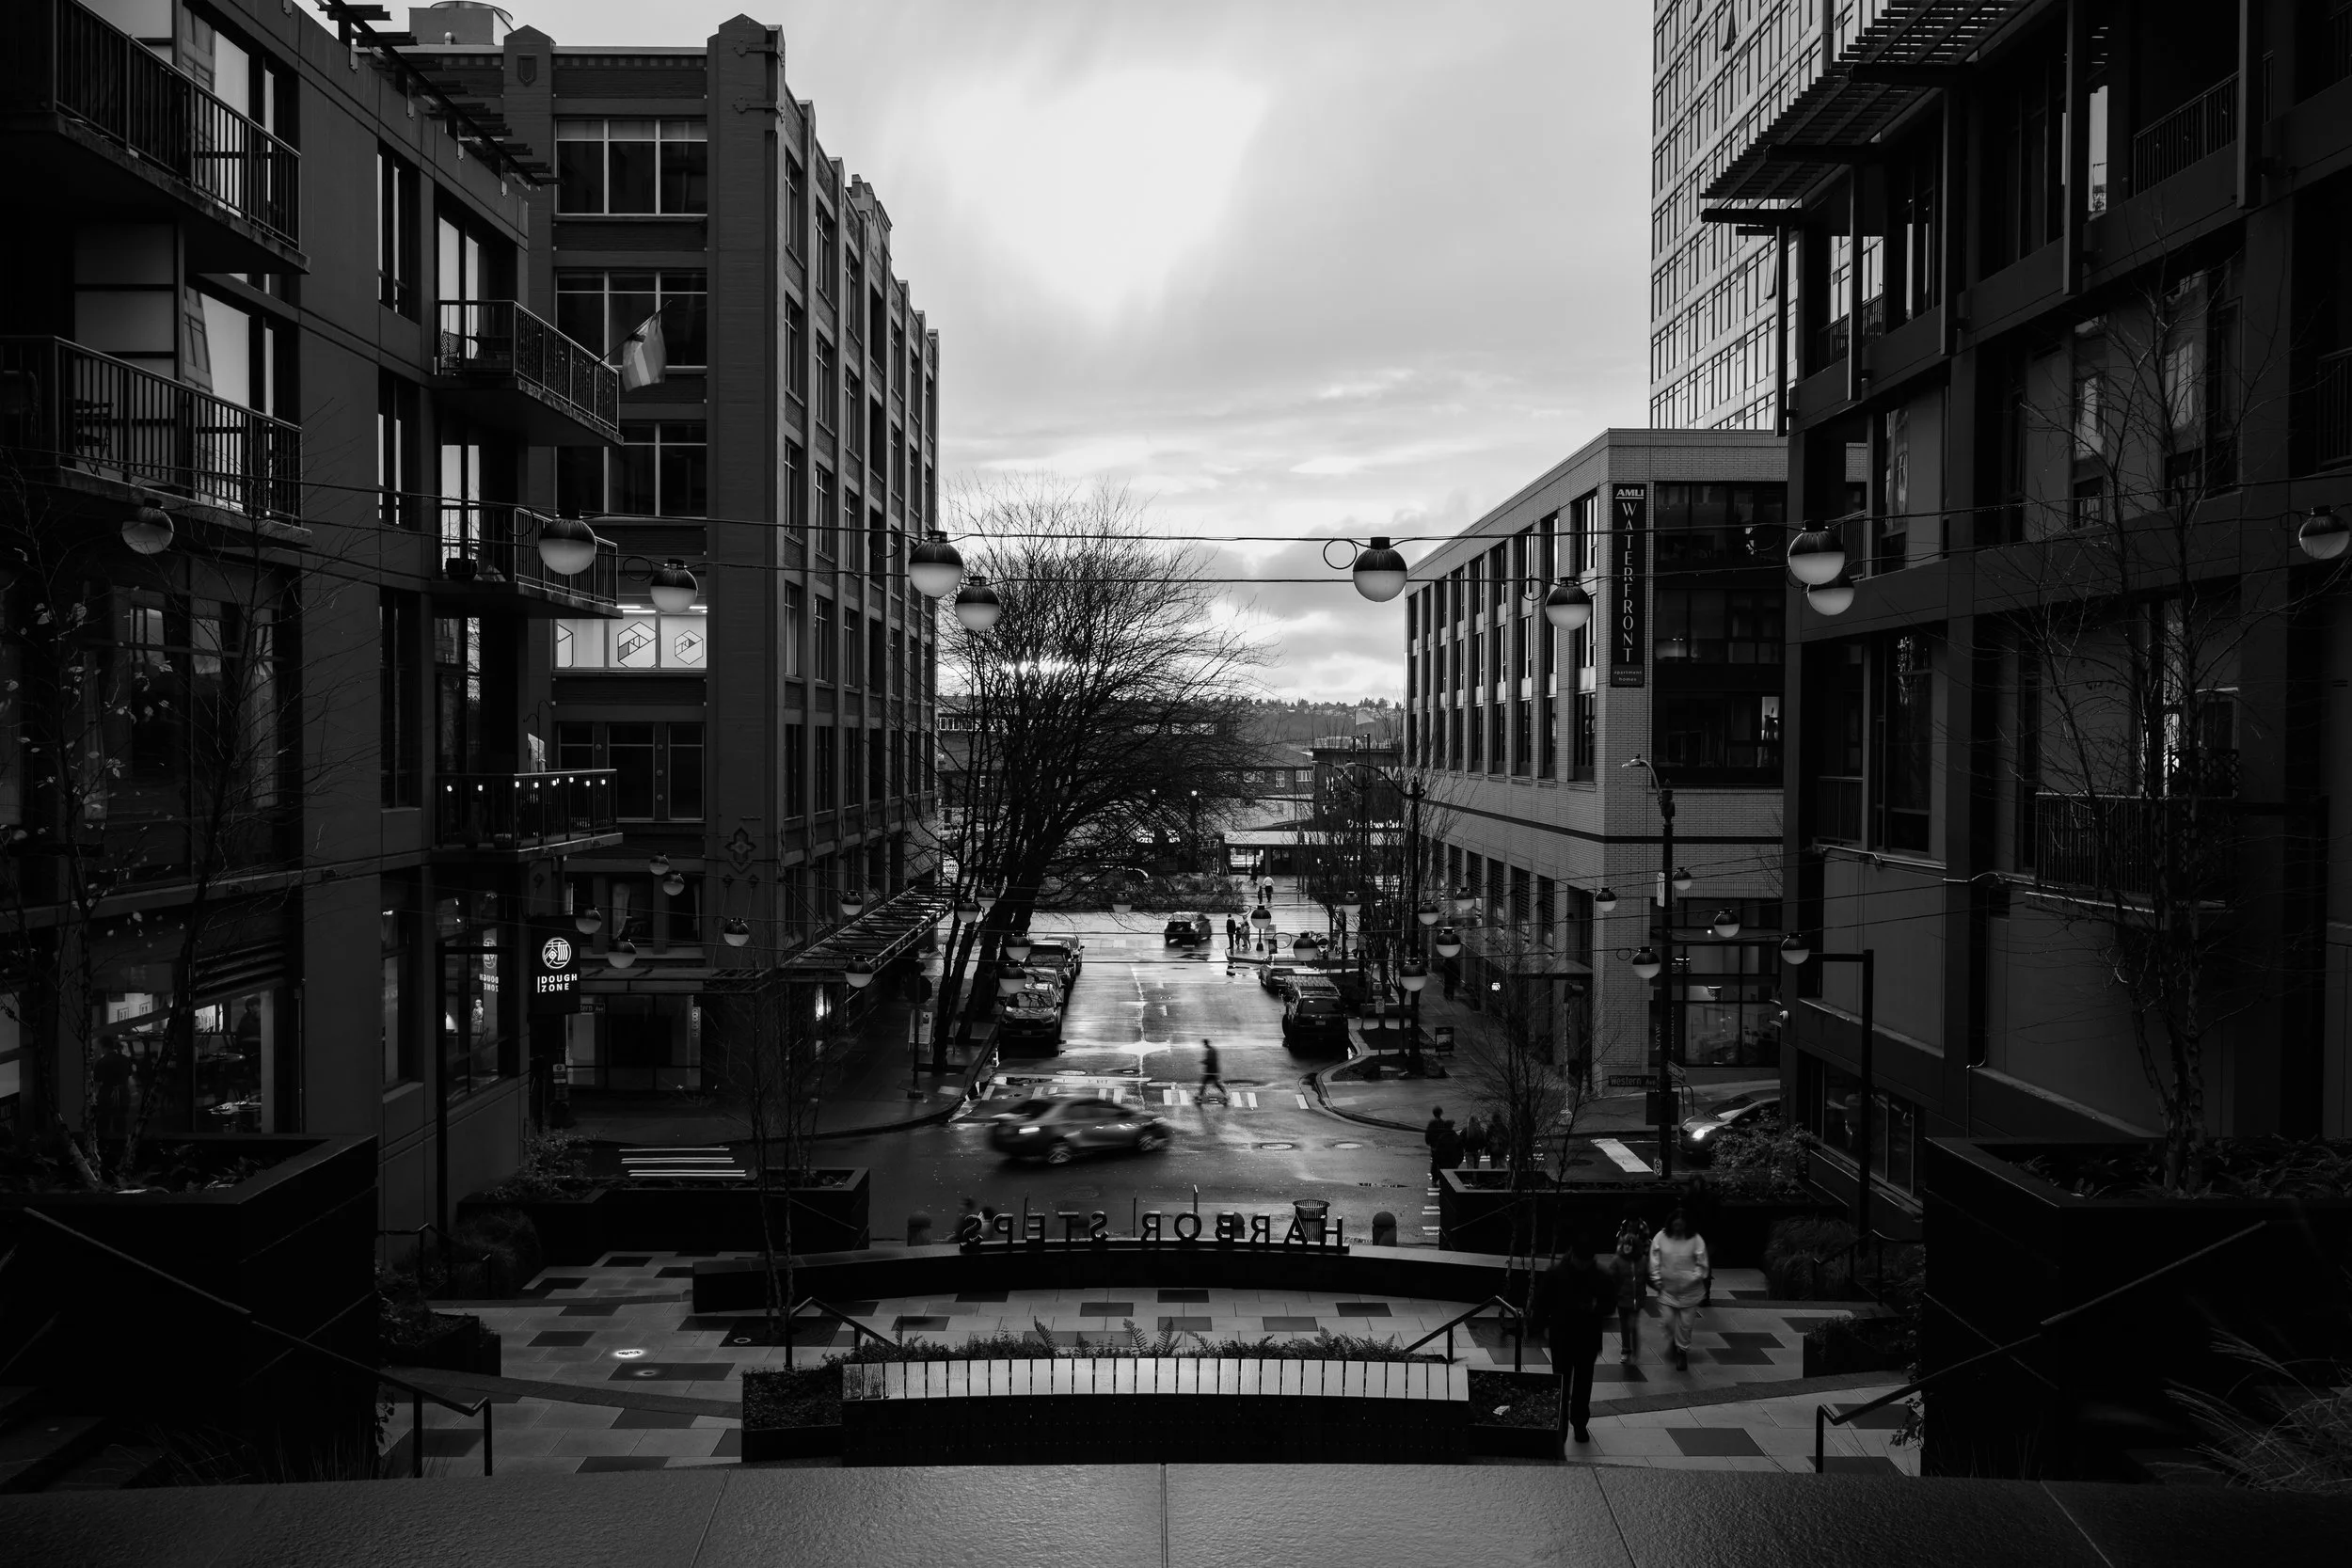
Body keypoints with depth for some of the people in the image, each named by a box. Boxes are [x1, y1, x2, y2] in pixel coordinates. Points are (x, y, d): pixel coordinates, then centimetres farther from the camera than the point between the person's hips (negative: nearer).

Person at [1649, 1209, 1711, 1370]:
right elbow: (1655, 1261, -1)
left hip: (1689, 1290, -1)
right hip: (1667, 1289, 2)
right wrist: (1657, 1281, -4)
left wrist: (1693, 1279, -15)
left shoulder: (1696, 1240, -12)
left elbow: (1701, 1264, -6)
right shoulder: (1661, 1237, -7)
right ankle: (1674, 1341, 37)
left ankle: (1682, 1351, 25)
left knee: (1685, 1324, 5)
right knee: (1669, 1321, 6)